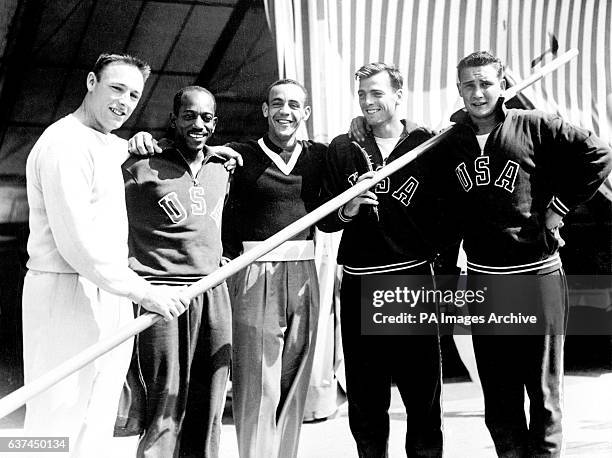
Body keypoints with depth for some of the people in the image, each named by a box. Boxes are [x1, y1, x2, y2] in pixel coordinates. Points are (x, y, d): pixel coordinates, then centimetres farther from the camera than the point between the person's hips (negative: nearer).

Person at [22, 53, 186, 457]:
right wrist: (142, 291, -18)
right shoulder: (65, 143, -13)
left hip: (108, 300, 10)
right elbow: (76, 245, -20)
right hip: (67, 294, -10)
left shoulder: (109, 145, 17)